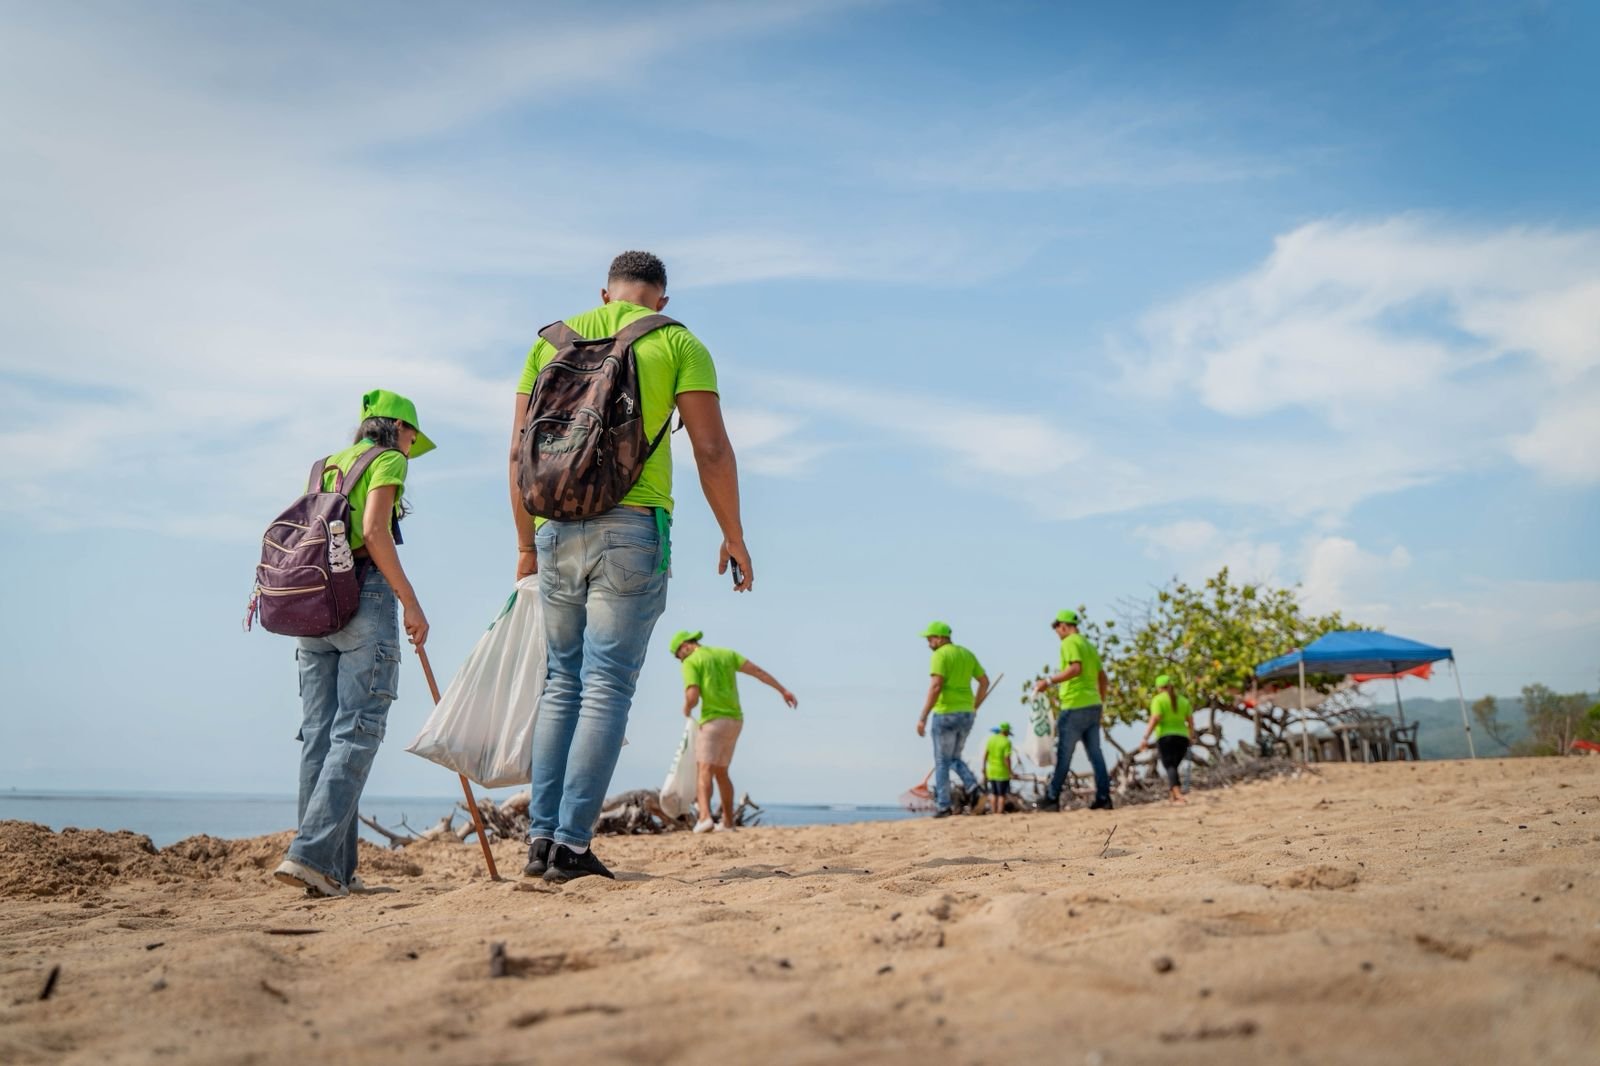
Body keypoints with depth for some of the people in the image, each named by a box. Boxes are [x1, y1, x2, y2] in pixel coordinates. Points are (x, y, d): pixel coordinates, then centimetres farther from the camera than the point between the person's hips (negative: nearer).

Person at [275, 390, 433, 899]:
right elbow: (374, 529, -13)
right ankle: (310, 853, -18)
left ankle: (335, 870, 6)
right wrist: (411, 603, -13)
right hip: (364, 595, -7)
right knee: (357, 732, -8)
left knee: (318, 734, 4)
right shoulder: (388, 460, 2)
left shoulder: (327, 465, 23)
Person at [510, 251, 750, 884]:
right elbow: (711, 449, -4)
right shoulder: (677, 343, 5)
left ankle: (541, 837, 11)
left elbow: (520, 452, 11)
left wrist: (526, 545, 17)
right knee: (607, 688, -2)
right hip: (633, 528, -4)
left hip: (557, 530, 4)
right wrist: (733, 537, 5)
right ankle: (571, 846, -3)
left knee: (562, 684, 14)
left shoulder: (552, 341, 15)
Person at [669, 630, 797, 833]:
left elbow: (692, 696, -15)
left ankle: (705, 816, -33)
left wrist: (687, 709, 8)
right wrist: (783, 690, 8)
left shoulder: (691, 662, -3)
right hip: (735, 720, 7)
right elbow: (757, 671, 9)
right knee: (721, 772, 19)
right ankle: (727, 822, 22)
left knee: (704, 770, -12)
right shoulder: (726, 653, 16)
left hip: (713, 720, -7)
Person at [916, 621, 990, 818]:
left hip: (946, 714, -7)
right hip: (966, 714, 7)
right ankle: (973, 788, -3)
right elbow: (985, 681, 17)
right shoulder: (967, 654, 13)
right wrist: (974, 707, 25)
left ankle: (943, 807, 4)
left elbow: (935, 687, -21)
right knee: (954, 758, 20)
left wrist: (923, 718, -20)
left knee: (942, 761, 4)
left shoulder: (940, 655, -11)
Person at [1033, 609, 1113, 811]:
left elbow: (1075, 668, -23)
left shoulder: (1070, 642, -7)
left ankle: (1052, 798, 1)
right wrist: (1100, 702, 28)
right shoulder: (1089, 645, 19)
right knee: (1095, 754, 7)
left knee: (1063, 755, -3)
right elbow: (1103, 678, 21)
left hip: (1075, 706, -8)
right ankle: (1103, 797, 4)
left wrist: (1048, 681, -21)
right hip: (1093, 706, 8)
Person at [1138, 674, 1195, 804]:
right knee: (1173, 767, 18)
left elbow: (1155, 719, -13)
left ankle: (1178, 795, -33)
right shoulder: (1183, 700, 14)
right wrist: (1191, 737, 23)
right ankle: (1174, 797, 9)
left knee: (1169, 767, -12)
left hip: (1165, 737, -5)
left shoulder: (1158, 700, -1)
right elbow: (1190, 721, 8)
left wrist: (1145, 738, -15)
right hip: (1182, 738, 5)